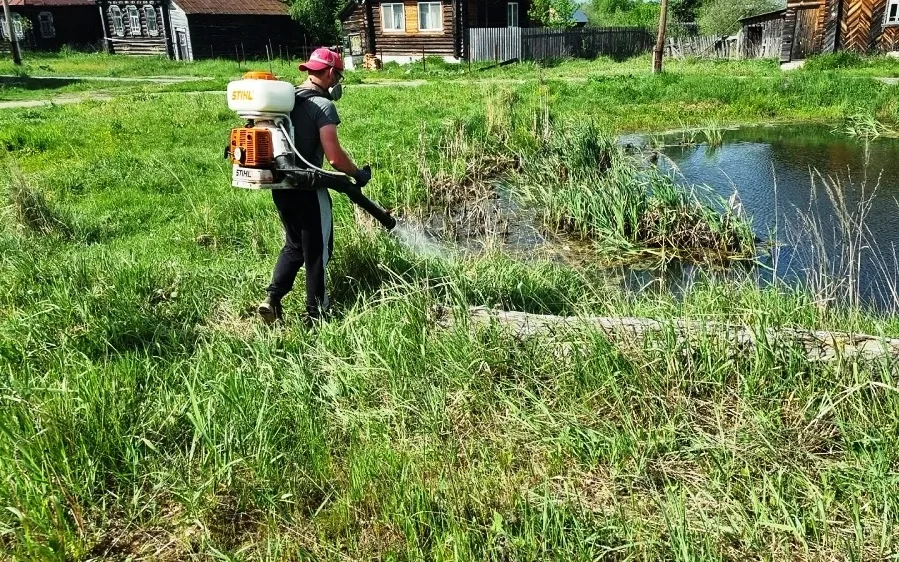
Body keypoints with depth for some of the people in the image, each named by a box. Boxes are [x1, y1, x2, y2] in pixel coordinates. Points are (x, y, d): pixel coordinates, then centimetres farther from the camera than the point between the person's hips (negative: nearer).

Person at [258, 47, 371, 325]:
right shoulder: (322, 105, -15)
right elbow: (335, 157, -22)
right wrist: (358, 174, -6)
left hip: (281, 185, 7)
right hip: (307, 188, -7)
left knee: (294, 245, 23)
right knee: (317, 251, 9)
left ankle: (272, 299, 13)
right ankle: (315, 312, 19)